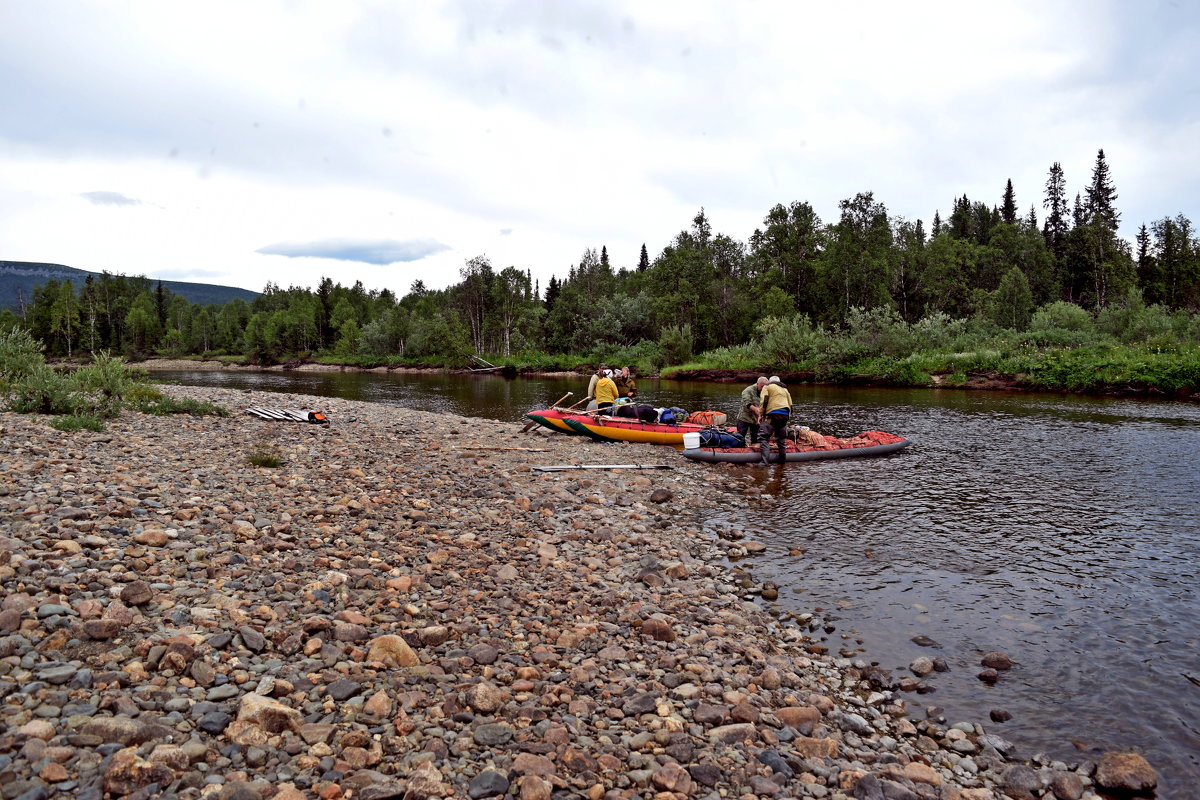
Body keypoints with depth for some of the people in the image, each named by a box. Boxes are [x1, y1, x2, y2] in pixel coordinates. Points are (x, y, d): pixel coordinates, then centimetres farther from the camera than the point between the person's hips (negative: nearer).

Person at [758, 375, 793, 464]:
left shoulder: (767, 387, 11)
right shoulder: (785, 389, 29)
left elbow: (764, 401, -4)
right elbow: (790, 405, 25)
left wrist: (761, 414, 0)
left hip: (773, 414, -6)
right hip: (785, 415, 6)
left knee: (764, 437, -8)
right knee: (781, 439, 20)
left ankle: (765, 461, -21)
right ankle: (783, 460, 23)